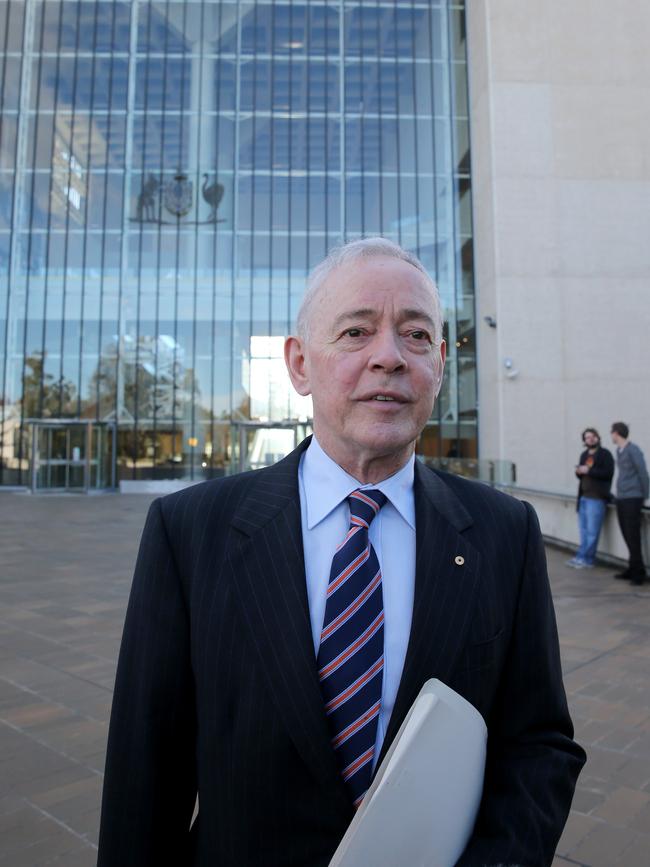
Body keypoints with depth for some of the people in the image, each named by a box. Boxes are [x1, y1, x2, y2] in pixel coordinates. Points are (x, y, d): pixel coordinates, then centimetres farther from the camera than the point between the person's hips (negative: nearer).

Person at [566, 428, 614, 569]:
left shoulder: (605, 454, -4)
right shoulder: (584, 455, 18)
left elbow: (608, 473, -16)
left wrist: (589, 471, -17)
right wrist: (578, 472, 2)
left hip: (597, 498, -7)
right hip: (583, 496, 7)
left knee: (592, 531, -4)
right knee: (584, 530, 10)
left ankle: (585, 559, -1)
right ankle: (583, 558, 15)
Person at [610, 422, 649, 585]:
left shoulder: (633, 450, -11)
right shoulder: (619, 451, 13)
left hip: (632, 498, -8)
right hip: (621, 498, 8)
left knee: (633, 535, -5)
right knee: (626, 534, 11)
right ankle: (633, 568, 19)